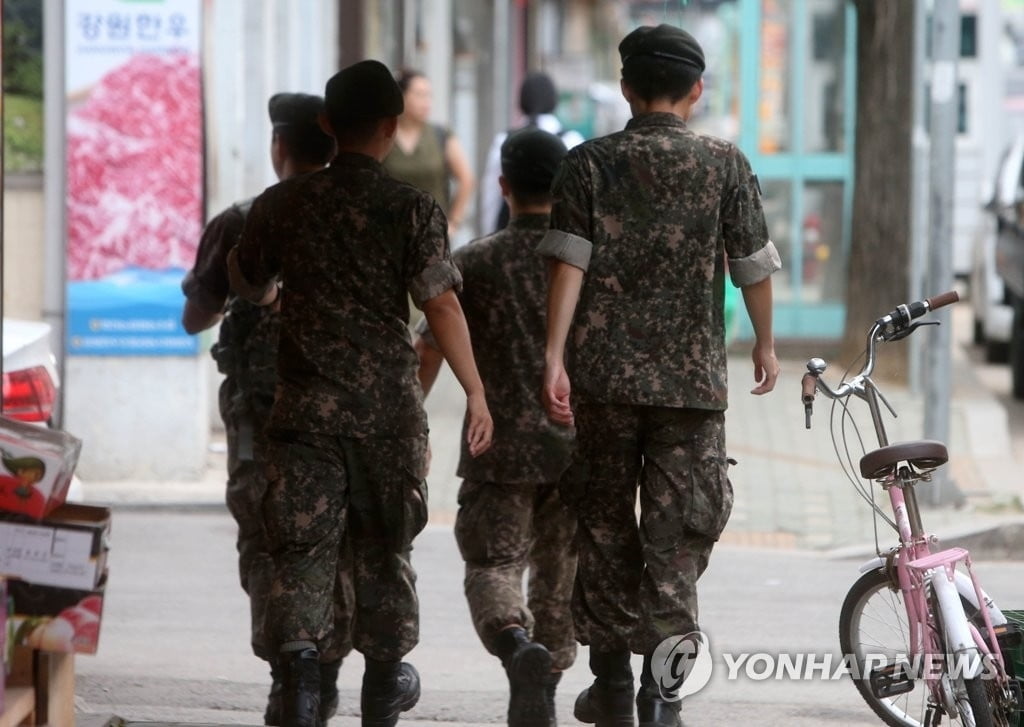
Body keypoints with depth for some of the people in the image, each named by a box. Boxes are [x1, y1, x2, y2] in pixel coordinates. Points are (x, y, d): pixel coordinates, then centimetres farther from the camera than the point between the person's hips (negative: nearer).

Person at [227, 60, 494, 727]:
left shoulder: (282, 204, 3)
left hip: (306, 404, 1)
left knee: (303, 545, 2)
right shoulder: (412, 208, -6)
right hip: (388, 406, -1)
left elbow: (251, 286, 18)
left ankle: (300, 658, -19)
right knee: (384, 544, 14)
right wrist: (476, 393, -8)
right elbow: (441, 303, -12)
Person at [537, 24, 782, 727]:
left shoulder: (590, 163, 1)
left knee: (605, 524, 14)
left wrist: (555, 357, -11)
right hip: (693, 376, -1)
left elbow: (570, 264, -8)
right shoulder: (726, 165, 1)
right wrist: (765, 345, 21)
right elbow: (754, 267, 5)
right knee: (678, 535, 0)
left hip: (605, 373, 1)